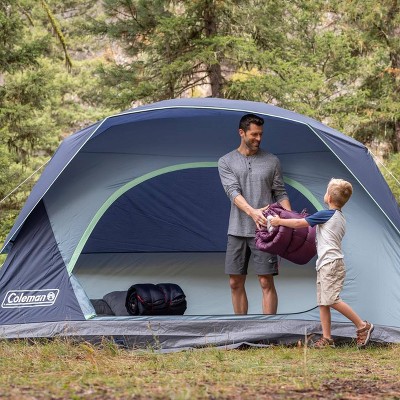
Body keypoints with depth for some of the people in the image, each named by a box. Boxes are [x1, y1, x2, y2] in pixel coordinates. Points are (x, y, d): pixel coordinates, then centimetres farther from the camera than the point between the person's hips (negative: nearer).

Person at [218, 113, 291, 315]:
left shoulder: (272, 161, 6)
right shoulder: (226, 162, 4)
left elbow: (281, 194, 8)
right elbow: (233, 191, -11)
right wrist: (252, 212, -28)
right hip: (237, 231, 1)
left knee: (266, 283, -6)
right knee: (235, 283, 6)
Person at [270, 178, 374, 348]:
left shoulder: (326, 214, -11)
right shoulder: (340, 217, 18)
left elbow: (299, 223, -8)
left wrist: (279, 221, 4)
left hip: (331, 263, -10)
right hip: (325, 264, 10)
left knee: (332, 299, -15)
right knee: (322, 302, 7)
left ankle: (363, 326, -11)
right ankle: (326, 339, 6)